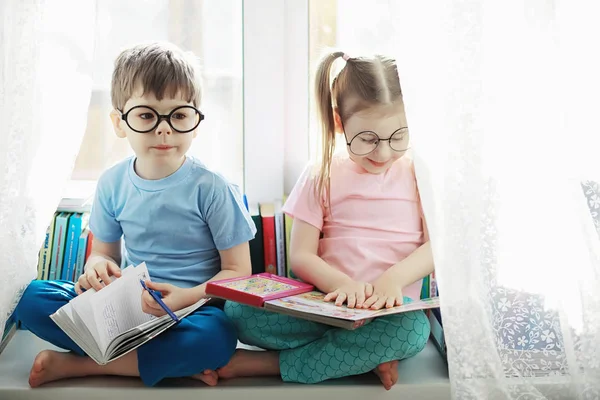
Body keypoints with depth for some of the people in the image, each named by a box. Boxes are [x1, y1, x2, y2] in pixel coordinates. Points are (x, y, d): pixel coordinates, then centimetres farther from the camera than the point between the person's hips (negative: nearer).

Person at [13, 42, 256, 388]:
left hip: (191, 310, -3)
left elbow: (238, 270, -7)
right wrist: (98, 267, -12)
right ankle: (176, 362, -20)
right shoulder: (112, 183, 2)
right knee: (33, 298, -15)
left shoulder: (212, 188, -10)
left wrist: (186, 297, -25)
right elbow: (105, 252, 13)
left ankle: (77, 364, -20)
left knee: (216, 336, -38)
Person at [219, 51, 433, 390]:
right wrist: (342, 283, -22)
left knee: (413, 330, -38)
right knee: (238, 309, -24)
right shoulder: (322, 177, 6)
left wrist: (393, 278, -22)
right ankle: (368, 354, -16)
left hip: (394, 308, 0)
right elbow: (300, 255, 0)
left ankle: (273, 363, -19)